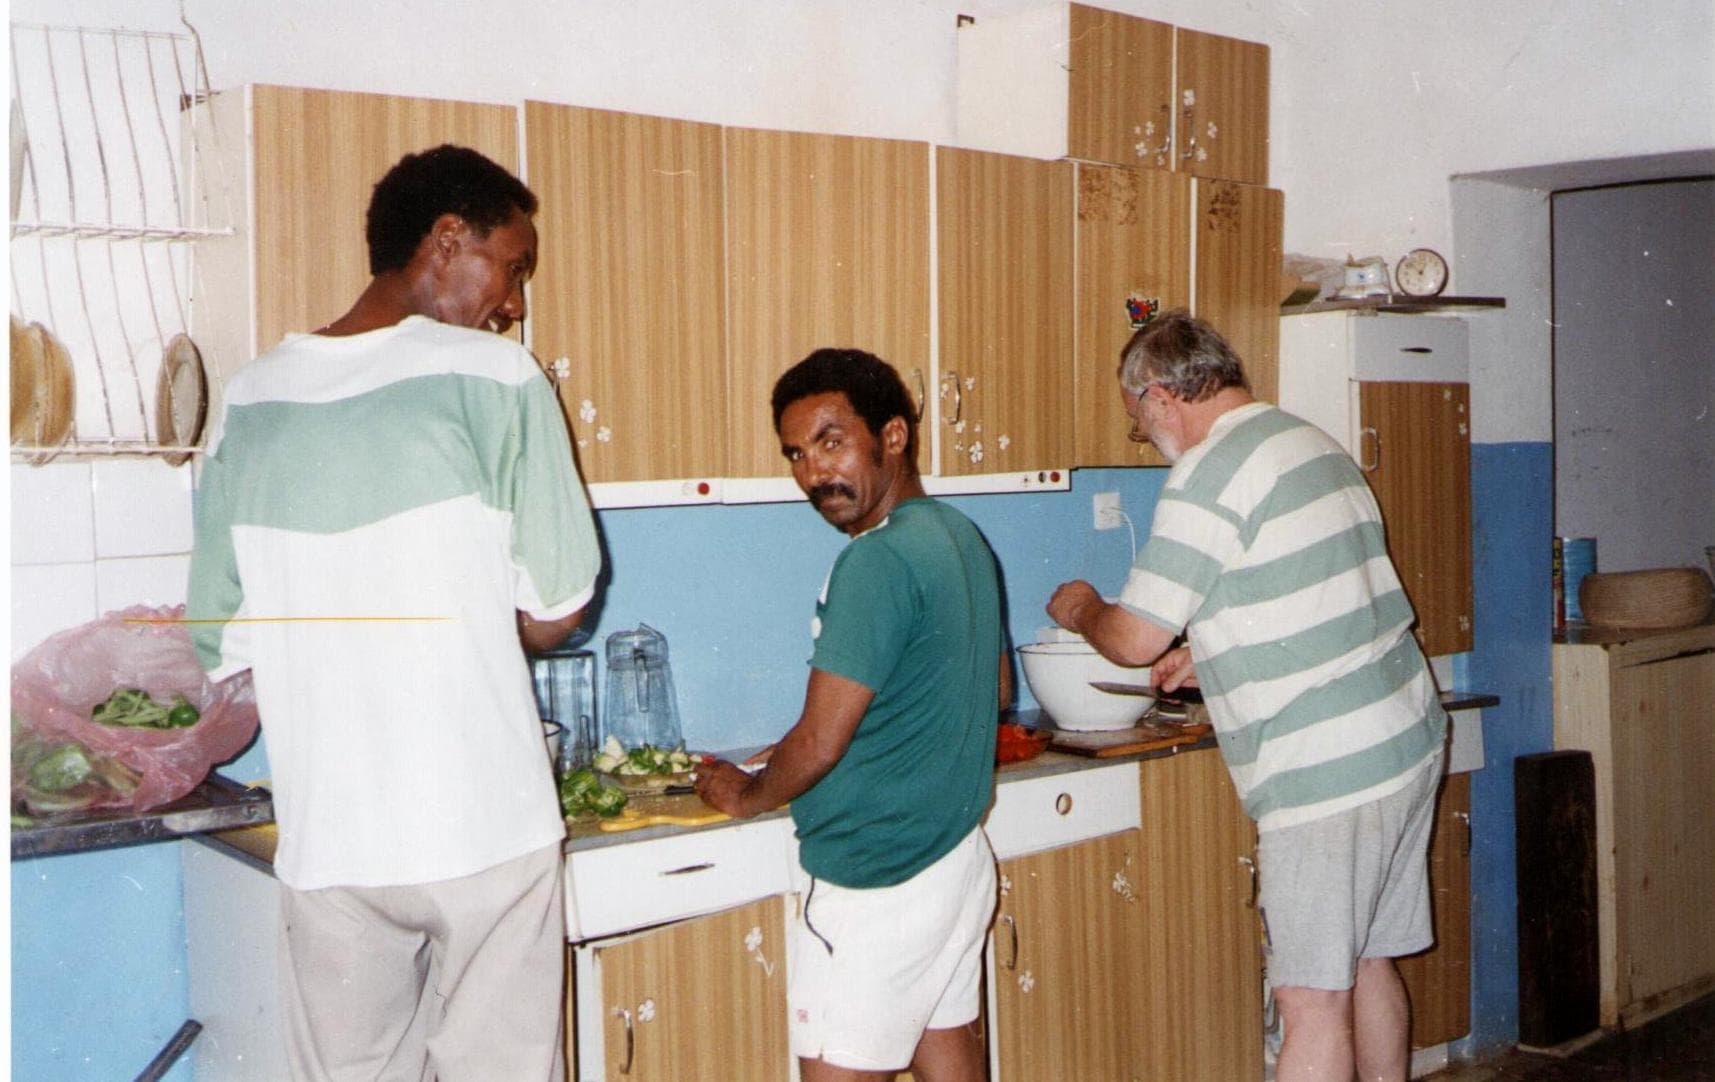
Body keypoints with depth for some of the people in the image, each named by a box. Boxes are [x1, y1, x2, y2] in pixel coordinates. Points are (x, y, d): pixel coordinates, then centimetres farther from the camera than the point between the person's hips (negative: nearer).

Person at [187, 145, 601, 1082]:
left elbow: (223, 644, 8)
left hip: (327, 843, 4)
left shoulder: (249, 399, 4)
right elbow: (556, 609, -5)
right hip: (484, 828, -4)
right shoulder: (492, 377, -8)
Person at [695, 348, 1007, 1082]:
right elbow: (996, 689, 21)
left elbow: (821, 741, -20)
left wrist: (747, 794, -2)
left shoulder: (878, 561, -21)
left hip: (872, 883, -10)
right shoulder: (963, 537, 8)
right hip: (958, 857, 10)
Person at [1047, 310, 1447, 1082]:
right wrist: (1208, 656, 22)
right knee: (1367, 963, 19)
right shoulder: (1312, 442, 13)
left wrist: (1083, 610, 9)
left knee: (1312, 998, -2)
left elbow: (1135, 641, -12)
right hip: (1407, 742, 9)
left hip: (1327, 775, -9)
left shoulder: (1208, 476, -15)